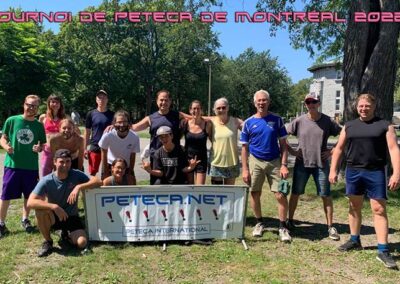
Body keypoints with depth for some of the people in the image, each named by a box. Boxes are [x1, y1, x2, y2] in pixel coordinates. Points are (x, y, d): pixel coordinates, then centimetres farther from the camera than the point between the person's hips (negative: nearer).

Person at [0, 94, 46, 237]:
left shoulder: (39, 125, 2)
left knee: (29, 195, 12)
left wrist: (39, 148, -13)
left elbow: (43, 145, 9)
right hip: (12, 165, -2)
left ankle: (25, 220, 30)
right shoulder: (12, 120, -3)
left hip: (31, 166, 2)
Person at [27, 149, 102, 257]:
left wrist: (79, 187, -34)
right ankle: (48, 241, -8)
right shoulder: (47, 181, -17)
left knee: (82, 243, -22)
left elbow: (98, 181, -21)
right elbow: (30, 202, -26)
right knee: (40, 209, -34)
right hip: (53, 217, -1)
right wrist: (54, 206, -38)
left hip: (71, 218, 1)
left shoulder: (76, 175, -12)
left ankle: (66, 234, 16)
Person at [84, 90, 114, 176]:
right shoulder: (91, 114, 2)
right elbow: (87, 132, 5)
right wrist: (85, 148, 3)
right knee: (92, 172, 6)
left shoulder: (112, 115, 2)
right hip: (94, 147, 0)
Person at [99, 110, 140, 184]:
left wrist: (130, 172, -7)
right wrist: (105, 172, -9)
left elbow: (133, 156, -10)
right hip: (110, 165, -1)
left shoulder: (134, 137, -24)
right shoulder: (108, 135, -27)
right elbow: (104, 153, -13)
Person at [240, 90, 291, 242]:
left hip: (275, 162, -1)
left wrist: (284, 164, -7)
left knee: (280, 195, -5)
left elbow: (283, 144, 1)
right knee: (255, 194, 8)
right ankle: (259, 223, 27)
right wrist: (244, 169, -2)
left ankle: (283, 227, 9)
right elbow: (244, 148, 3)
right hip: (255, 162, 1)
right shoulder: (249, 122, 0)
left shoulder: (277, 120, 0)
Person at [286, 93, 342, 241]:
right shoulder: (299, 121, -3)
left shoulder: (328, 121, -4)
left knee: (326, 195, 5)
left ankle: (331, 227, 16)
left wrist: (332, 151, -4)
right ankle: (290, 221, 25)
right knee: (295, 193, 10)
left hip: (321, 164, 0)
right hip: (302, 164, 1)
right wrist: (291, 151, -2)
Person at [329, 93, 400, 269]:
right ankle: (355, 240, 27)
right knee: (354, 207, 12)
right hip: (353, 172, 4)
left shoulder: (385, 126, 0)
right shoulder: (349, 126, 10)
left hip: (376, 173, -3)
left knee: (379, 210, -3)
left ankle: (383, 250, 1)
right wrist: (333, 170, 3)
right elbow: (339, 149, 10)